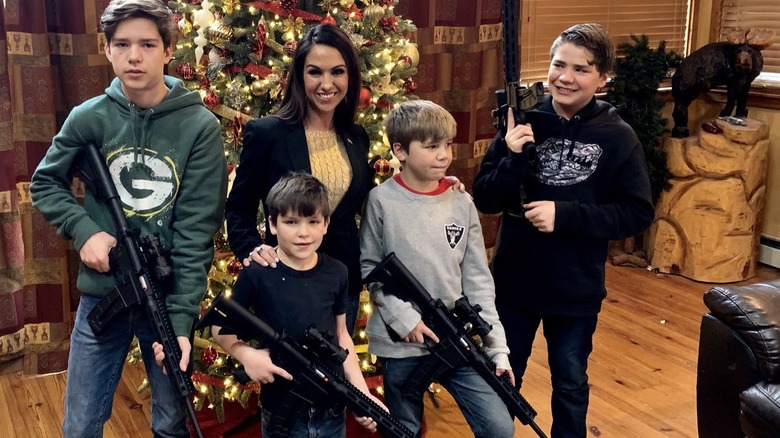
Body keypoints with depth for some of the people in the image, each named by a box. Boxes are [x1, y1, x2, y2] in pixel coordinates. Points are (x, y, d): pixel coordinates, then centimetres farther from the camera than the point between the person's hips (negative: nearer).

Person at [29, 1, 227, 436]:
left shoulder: (201, 126, -10)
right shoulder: (89, 117, -3)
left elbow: (196, 232, -12)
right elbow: (45, 183, 9)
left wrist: (181, 318, -18)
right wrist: (84, 230, -10)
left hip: (170, 298, -1)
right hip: (101, 294, 2)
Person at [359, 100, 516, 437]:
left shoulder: (462, 203, 0)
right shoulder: (381, 201, -7)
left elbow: (478, 280, 1)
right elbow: (369, 268, -4)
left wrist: (497, 347, -3)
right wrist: (402, 317, -14)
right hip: (400, 344, -2)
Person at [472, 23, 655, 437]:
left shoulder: (618, 137, -9)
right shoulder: (523, 122, -6)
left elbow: (638, 213, -10)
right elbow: (484, 200, -6)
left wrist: (565, 215, -21)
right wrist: (514, 159, -24)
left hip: (576, 288, -1)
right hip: (513, 281, 1)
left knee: (570, 385, 19)